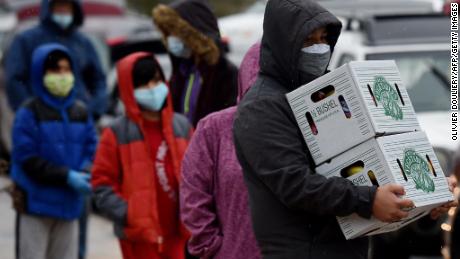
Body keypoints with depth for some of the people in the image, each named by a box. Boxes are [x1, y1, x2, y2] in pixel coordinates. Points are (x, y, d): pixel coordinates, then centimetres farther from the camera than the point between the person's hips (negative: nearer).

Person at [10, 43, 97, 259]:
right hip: (36, 201, -5)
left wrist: (85, 174, -16)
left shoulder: (81, 112, 8)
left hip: (69, 203, 5)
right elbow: (27, 158, -15)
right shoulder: (29, 113, -9)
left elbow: (91, 150, 6)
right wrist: (67, 176, -19)